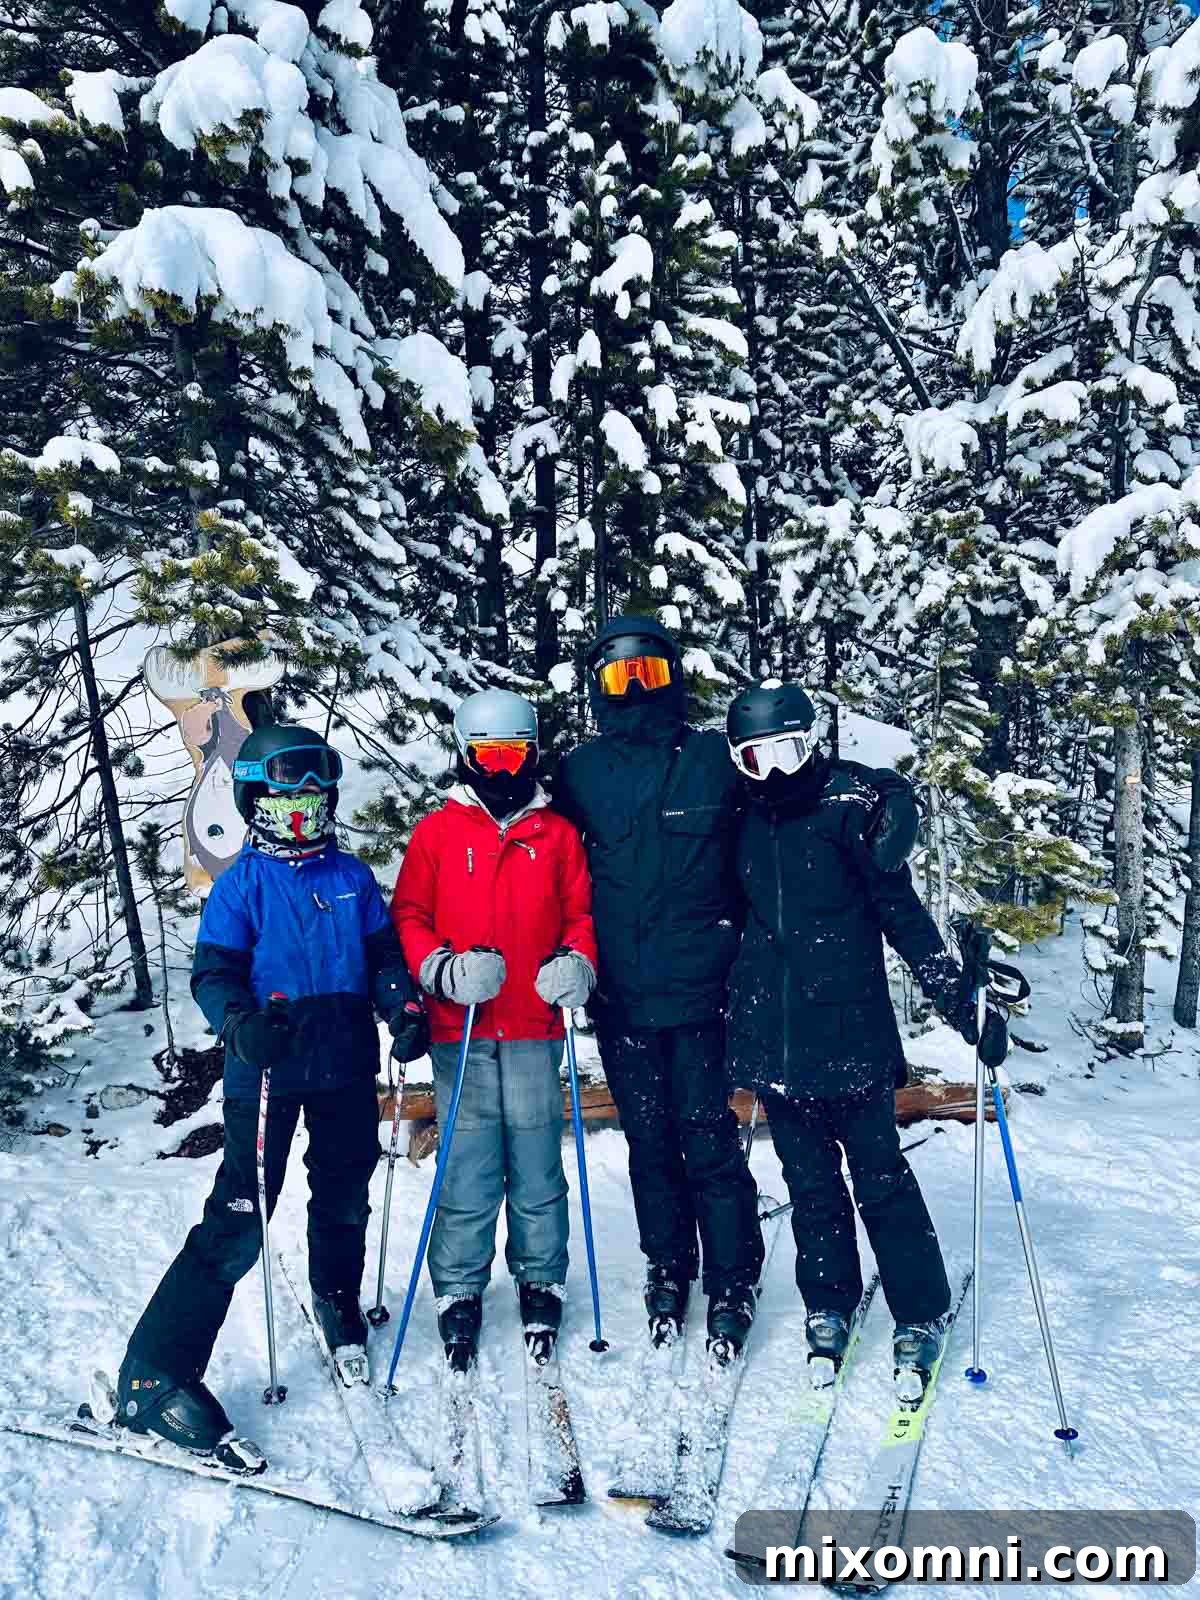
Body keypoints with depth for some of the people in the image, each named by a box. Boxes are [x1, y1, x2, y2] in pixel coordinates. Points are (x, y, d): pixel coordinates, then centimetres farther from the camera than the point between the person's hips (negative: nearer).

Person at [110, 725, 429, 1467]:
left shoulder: (353, 877, 9)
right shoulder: (243, 883, -2)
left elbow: (384, 956, 12)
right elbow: (213, 973, -8)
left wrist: (405, 1010, -5)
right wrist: (241, 1025, -27)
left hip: (346, 1066, 4)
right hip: (268, 1071, -4)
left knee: (344, 1196, 19)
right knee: (238, 1223, -9)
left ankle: (338, 1300, 46)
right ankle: (154, 1377, 0)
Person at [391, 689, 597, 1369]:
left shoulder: (558, 833, 10)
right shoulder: (437, 831, 6)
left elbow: (581, 913, 12)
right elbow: (408, 916, 5)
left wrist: (576, 963, -8)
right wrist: (443, 969, -12)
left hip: (535, 1030, 1)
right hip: (461, 1031, -1)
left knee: (537, 1165, 5)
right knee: (467, 1166, 3)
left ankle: (541, 1283, 24)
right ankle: (459, 1292, 19)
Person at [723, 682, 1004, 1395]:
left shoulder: (854, 809, -8)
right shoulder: (746, 821, 5)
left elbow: (904, 914, -5)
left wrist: (961, 1000, -9)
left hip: (849, 1031, -4)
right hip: (771, 1034, 4)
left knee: (880, 1176, 5)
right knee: (811, 1181, 14)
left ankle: (922, 1318, 21)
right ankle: (829, 1309, 29)